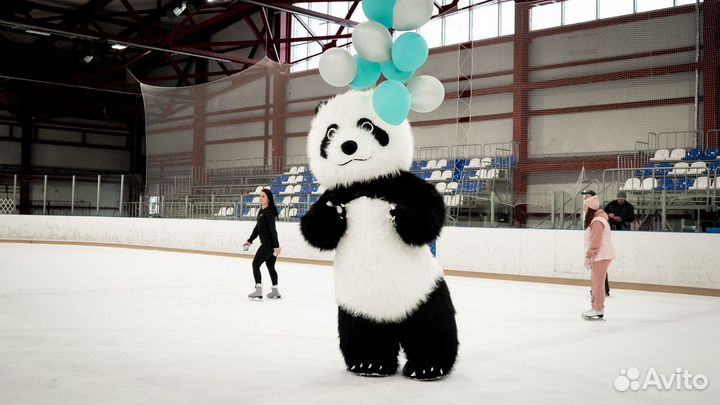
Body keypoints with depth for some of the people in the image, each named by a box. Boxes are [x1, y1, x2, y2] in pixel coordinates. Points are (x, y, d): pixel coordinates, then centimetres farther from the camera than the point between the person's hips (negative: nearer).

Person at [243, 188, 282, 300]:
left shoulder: (269, 212, -16)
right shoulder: (261, 211, 13)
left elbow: (273, 229, -21)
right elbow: (257, 227, 21)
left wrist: (276, 246, -24)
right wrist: (250, 240, 21)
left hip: (269, 244, -9)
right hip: (267, 243, 9)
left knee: (255, 264, -6)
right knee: (270, 266, 15)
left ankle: (258, 290, -8)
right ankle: (275, 291, 21)